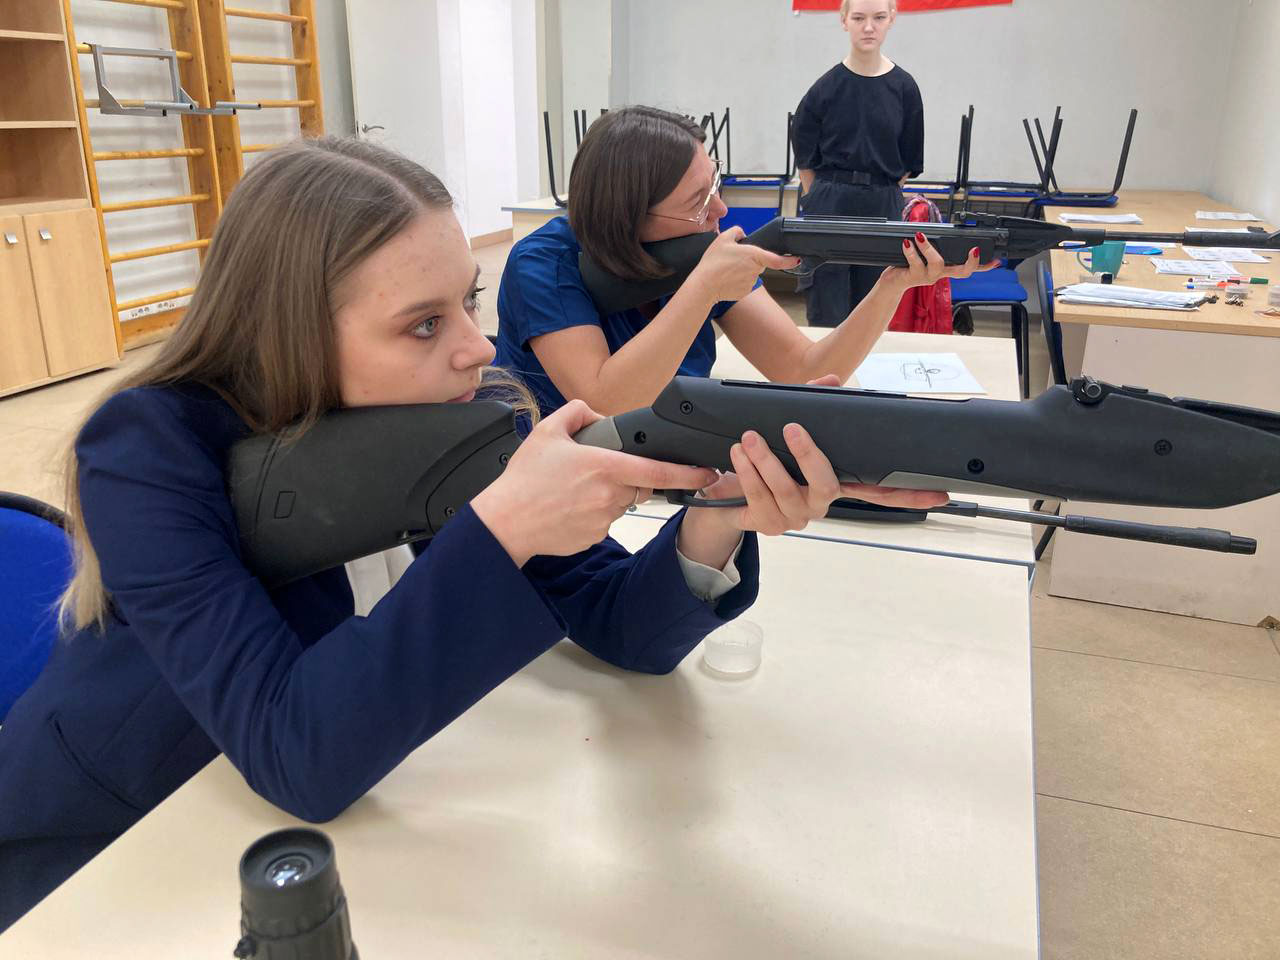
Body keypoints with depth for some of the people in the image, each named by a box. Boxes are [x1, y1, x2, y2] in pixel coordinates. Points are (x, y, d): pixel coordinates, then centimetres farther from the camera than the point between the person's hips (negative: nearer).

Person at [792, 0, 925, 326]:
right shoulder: (827, 87, -3)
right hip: (829, 205, -2)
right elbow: (806, 157, 5)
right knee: (826, 315, -1)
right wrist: (823, 199, 4)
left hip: (883, 210, 2)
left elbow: (909, 162, 8)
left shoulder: (904, 87, 0)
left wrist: (881, 197, 5)